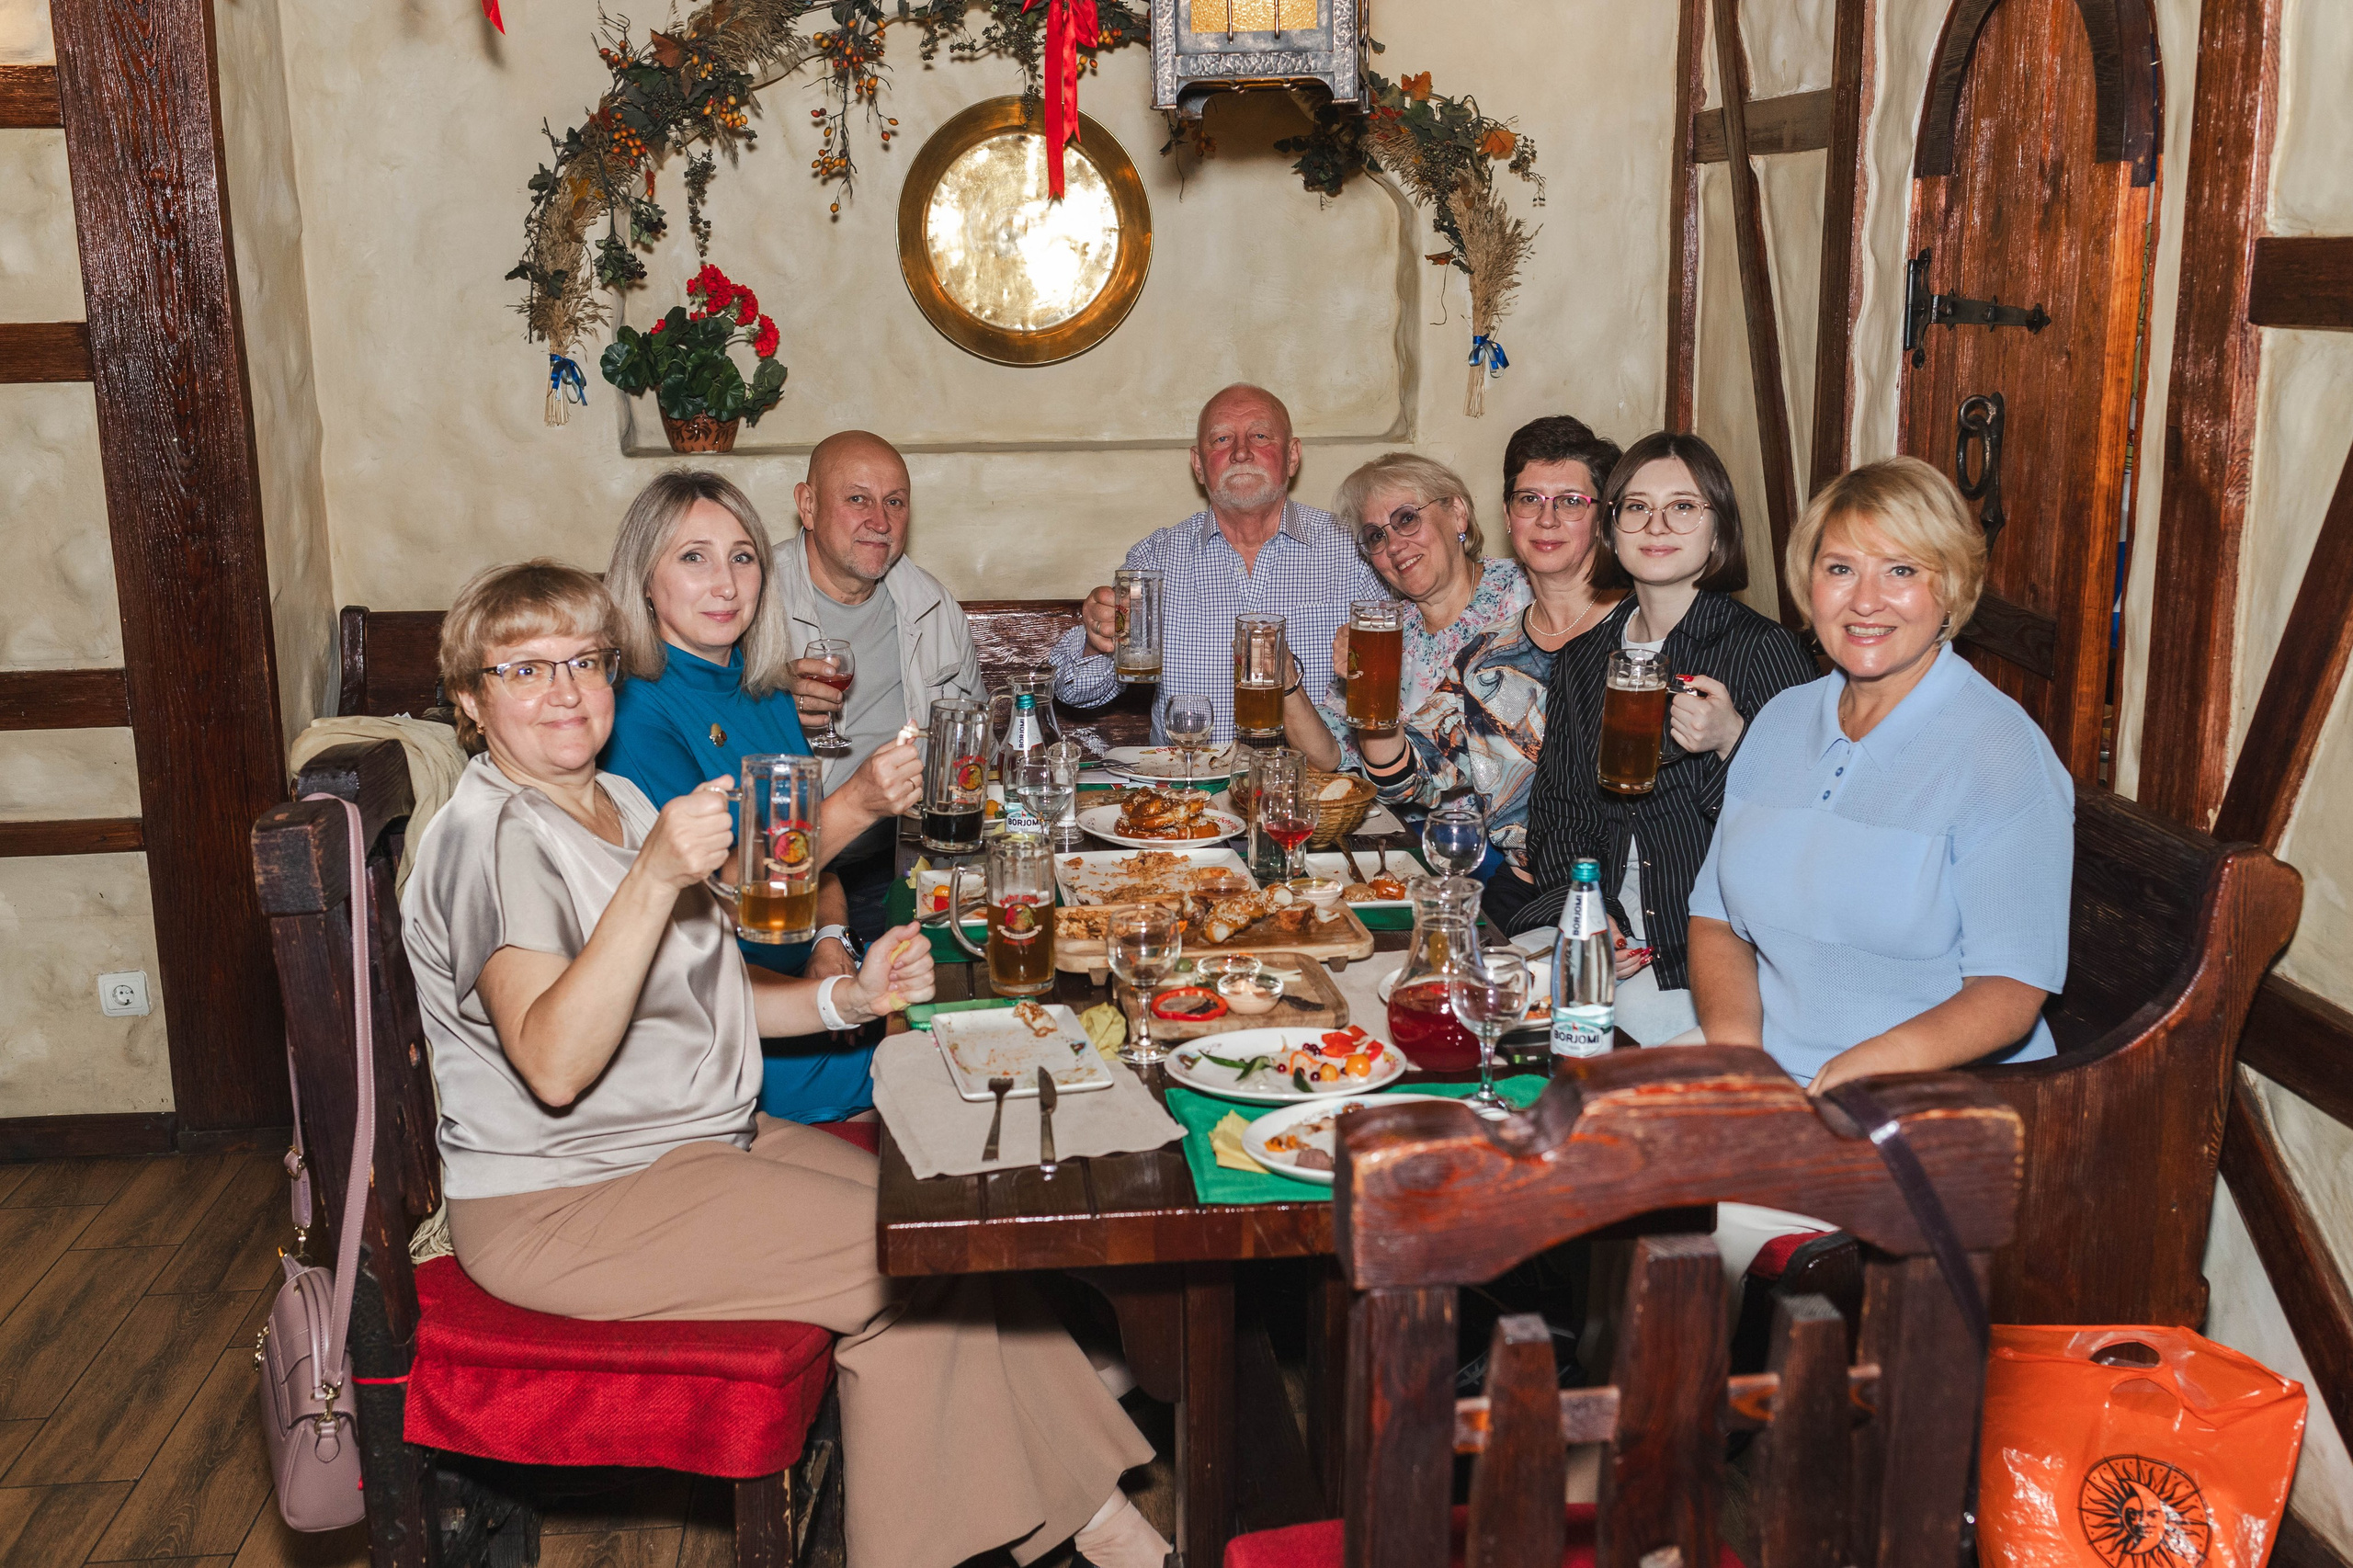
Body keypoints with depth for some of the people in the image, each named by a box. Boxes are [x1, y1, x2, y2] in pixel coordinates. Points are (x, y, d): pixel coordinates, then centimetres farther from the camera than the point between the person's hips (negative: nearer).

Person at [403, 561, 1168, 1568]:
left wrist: (847, 997, 0)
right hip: (561, 1208, -9)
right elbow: (554, 1065, -31)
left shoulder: (619, 804, 12)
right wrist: (654, 878, -37)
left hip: (696, 1138, 9)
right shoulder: (492, 835, -18)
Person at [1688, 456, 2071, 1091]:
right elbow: (1716, 918, 13)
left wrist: (1878, 1063, -29)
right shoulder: (1781, 721, 12)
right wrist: (1734, 1042, -7)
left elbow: (2010, 990, -12)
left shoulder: (2002, 753, -6)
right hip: (1761, 1080, 5)